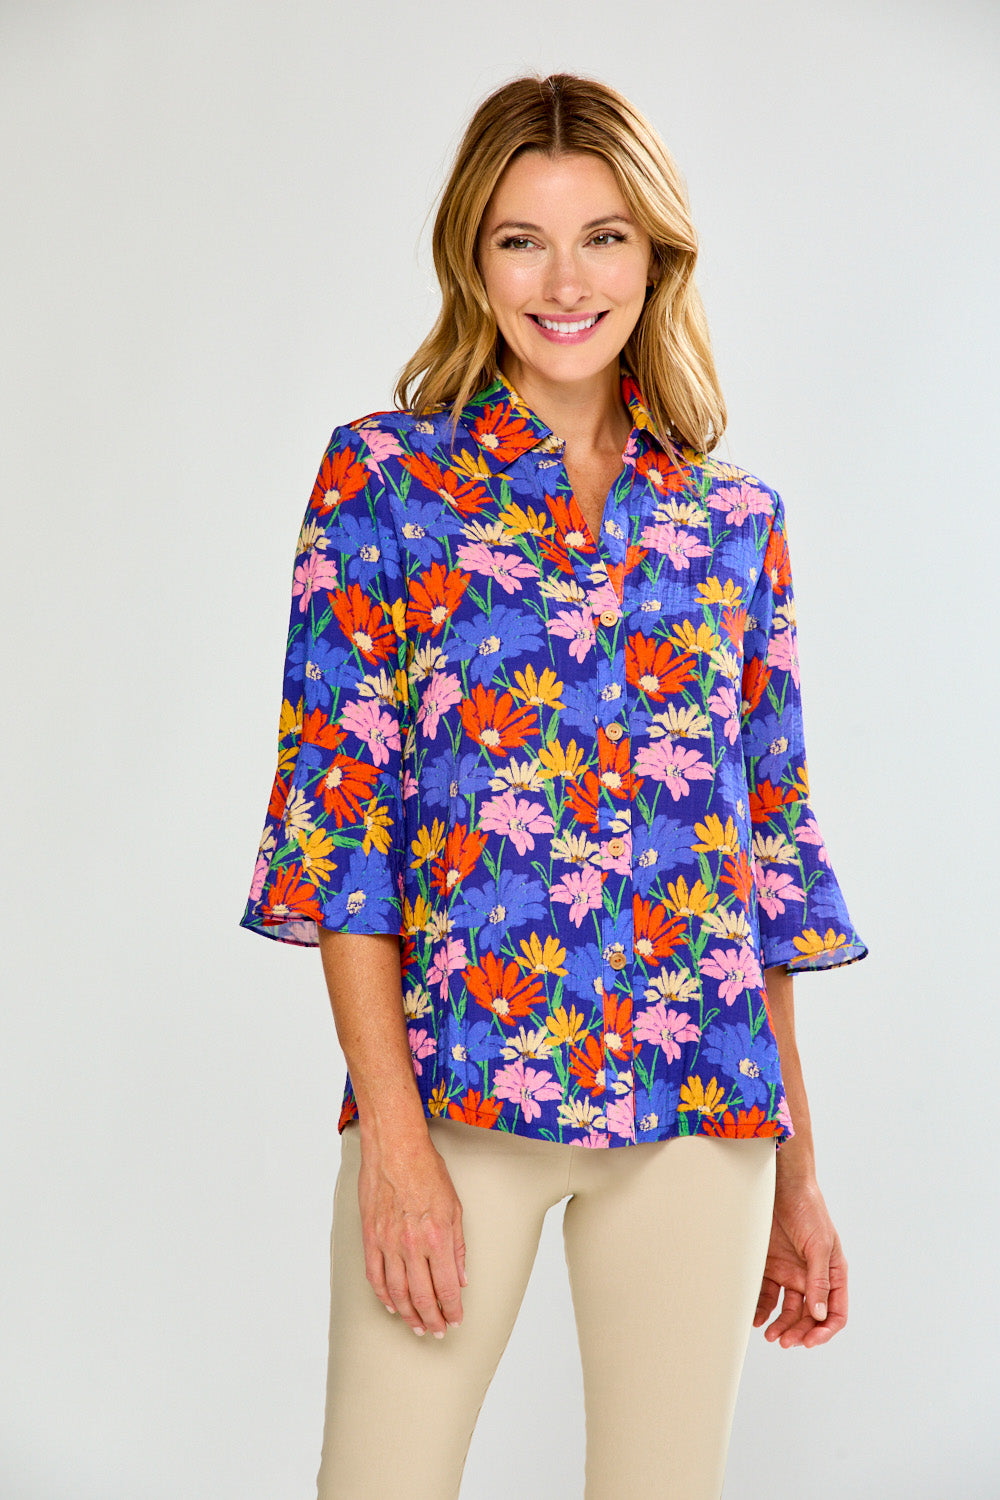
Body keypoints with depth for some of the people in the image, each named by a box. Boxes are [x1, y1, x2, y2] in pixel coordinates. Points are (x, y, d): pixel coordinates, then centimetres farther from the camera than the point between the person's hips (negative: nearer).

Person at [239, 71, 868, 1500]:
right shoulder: (383, 475, 1)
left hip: (702, 1110, 3)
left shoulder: (733, 519, 9)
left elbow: (771, 845, 11)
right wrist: (395, 1132, -12)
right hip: (455, 1081, -2)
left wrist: (798, 1171, 11)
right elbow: (334, 807, -4)